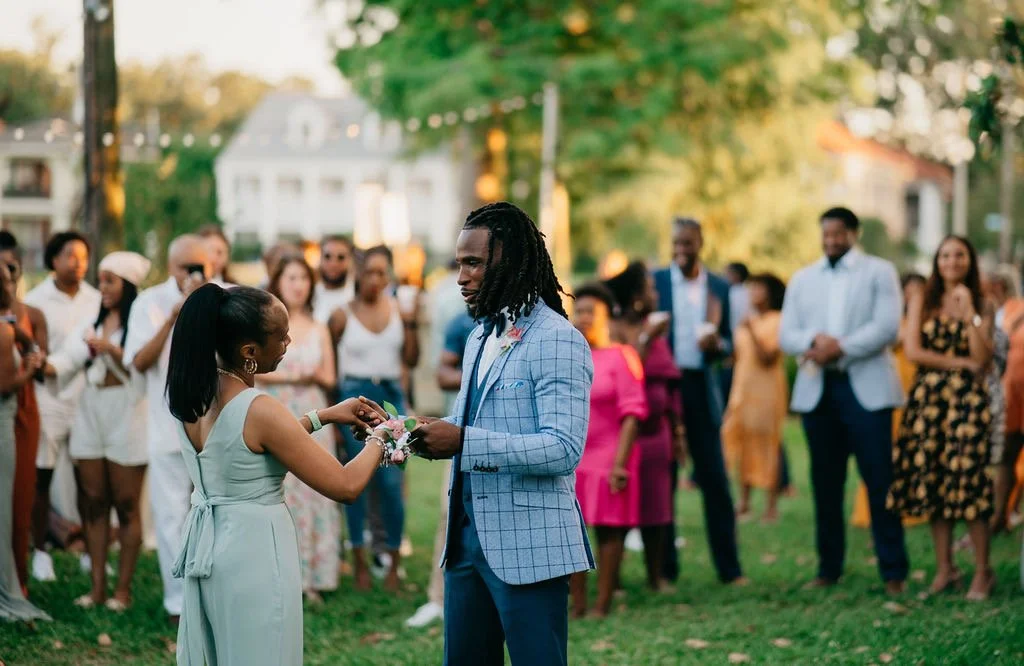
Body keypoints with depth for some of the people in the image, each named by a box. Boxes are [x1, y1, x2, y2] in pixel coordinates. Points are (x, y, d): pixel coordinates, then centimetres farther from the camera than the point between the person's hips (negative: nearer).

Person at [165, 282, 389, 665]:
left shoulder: (190, 393, -1)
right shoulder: (259, 411, -24)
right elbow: (346, 486, -19)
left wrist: (323, 416, 14)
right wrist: (380, 441, -1)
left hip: (205, 544, 8)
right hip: (253, 551, -8)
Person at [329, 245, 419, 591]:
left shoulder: (398, 310, 5)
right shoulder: (343, 316, -2)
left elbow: (411, 359, 3)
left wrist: (411, 325, -11)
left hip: (391, 397, 2)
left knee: (391, 482, -2)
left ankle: (394, 562, 7)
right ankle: (359, 561, 11)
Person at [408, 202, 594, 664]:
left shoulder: (556, 340, -13)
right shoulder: (482, 336, 16)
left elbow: (563, 449, -22)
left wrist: (463, 441, -25)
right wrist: (429, 437, 3)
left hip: (529, 545, -9)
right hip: (469, 538, 9)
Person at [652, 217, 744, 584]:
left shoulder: (720, 288, 7)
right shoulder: (654, 282, 2)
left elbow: (729, 343, 9)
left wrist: (716, 344, -12)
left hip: (701, 387, 1)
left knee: (714, 479, 0)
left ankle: (729, 568, 7)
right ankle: (665, 568, 11)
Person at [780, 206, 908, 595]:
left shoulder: (879, 272, 6)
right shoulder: (802, 279, 17)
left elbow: (887, 328, -7)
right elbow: (786, 335, 7)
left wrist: (840, 348, -16)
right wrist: (814, 340, -14)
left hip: (867, 388, -3)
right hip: (817, 389, 4)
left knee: (880, 481, -6)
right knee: (825, 483, 4)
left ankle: (894, 571, -2)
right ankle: (829, 569, 11)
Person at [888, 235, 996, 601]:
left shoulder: (981, 306, 7)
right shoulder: (923, 300, 8)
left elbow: (983, 359, -5)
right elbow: (913, 351, -3)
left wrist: (969, 313, -9)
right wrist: (960, 363, -5)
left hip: (967, 399, -1)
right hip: (928, 397, 2)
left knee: (968, 480, -10)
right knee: (933, 481, 0)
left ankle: (982, 571, -2)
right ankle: (944, 569, 8)